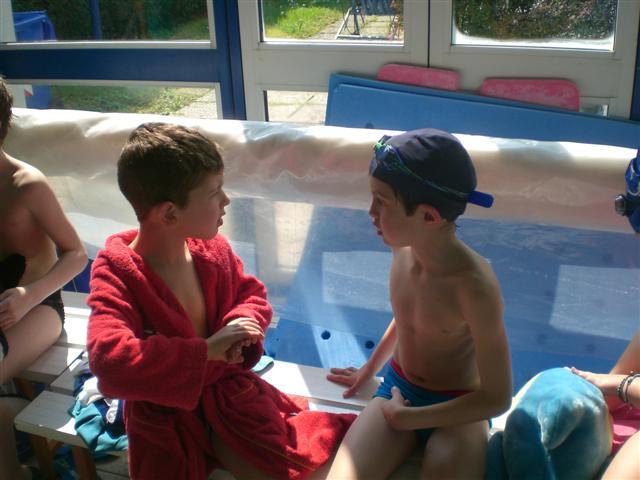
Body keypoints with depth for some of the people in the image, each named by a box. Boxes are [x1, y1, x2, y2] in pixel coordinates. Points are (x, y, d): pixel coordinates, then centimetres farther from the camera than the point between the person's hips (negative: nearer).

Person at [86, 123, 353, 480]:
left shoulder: (212, 250, -6)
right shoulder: (116, 273, -21)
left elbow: (252, 294, 9)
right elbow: (110, 358, -35)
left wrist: (240, 324, -15)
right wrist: (205, 351, -33)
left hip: (226, 389, 4)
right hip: (166, 413, -3)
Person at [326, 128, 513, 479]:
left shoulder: (474, 285, -28)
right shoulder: (404, 247, -10)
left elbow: (496, 398, -20)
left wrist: (405, 417, -13)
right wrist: (369, 368, 24)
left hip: (457, 411, -4)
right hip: (397, 390, 4)